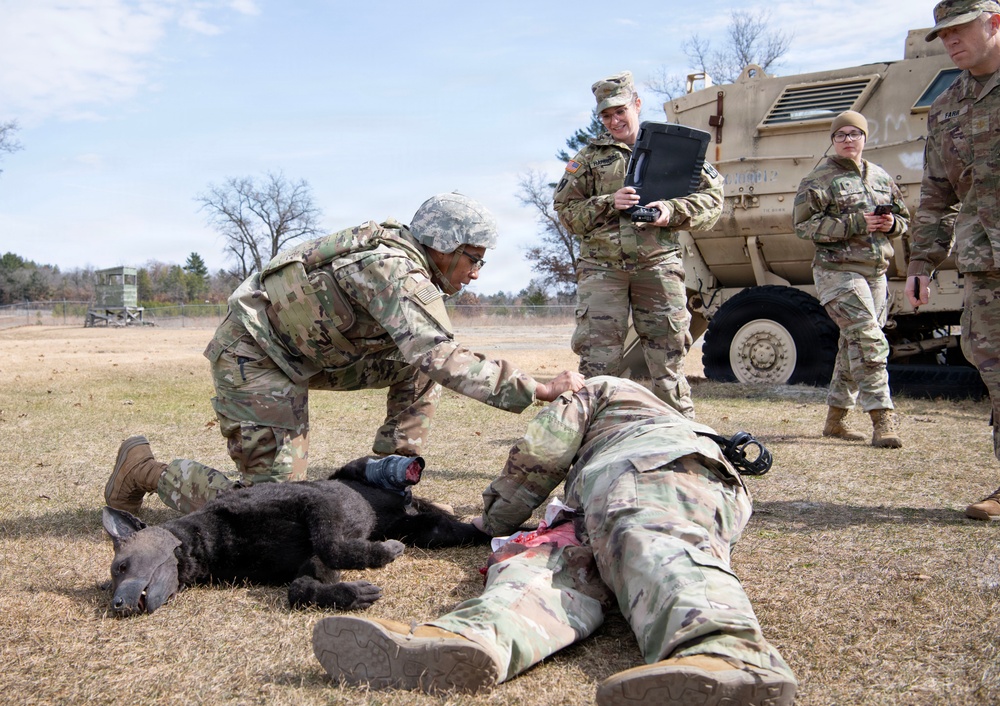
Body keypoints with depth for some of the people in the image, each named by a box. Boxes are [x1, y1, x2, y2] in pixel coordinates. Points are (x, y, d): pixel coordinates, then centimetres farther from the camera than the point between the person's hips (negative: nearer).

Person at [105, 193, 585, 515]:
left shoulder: (410, 265, 3)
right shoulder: (397, 271, -27)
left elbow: (427, 356, 11)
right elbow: (444, 359, -37)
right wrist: (539, 389, -34)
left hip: (306, 351, 9)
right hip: (253, 353, -9)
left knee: (418, 367, 2)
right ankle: (147, 470, 7)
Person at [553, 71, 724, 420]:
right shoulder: (590, 157, 14)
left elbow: (712, 197, 8)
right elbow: (566, 210, 8)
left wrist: (673, 210, -10)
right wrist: (608, 203, -8)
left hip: (657, 263, 0)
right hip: (601, 266, 1)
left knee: (668, 352, 3)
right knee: (597, 358, -2)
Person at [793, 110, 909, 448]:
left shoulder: (880, 177, 15)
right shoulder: (819, 179, -4)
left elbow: (903, 217, 22)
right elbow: (804, 224, -14)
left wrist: (891, 224, -3)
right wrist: (856, 223, -20)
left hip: (876, 272, 7)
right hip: (838, 271, -7)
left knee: (853, 345, 11)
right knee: (869, 341, -17)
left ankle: (835, 419, 21)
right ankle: (882, 420, -14)